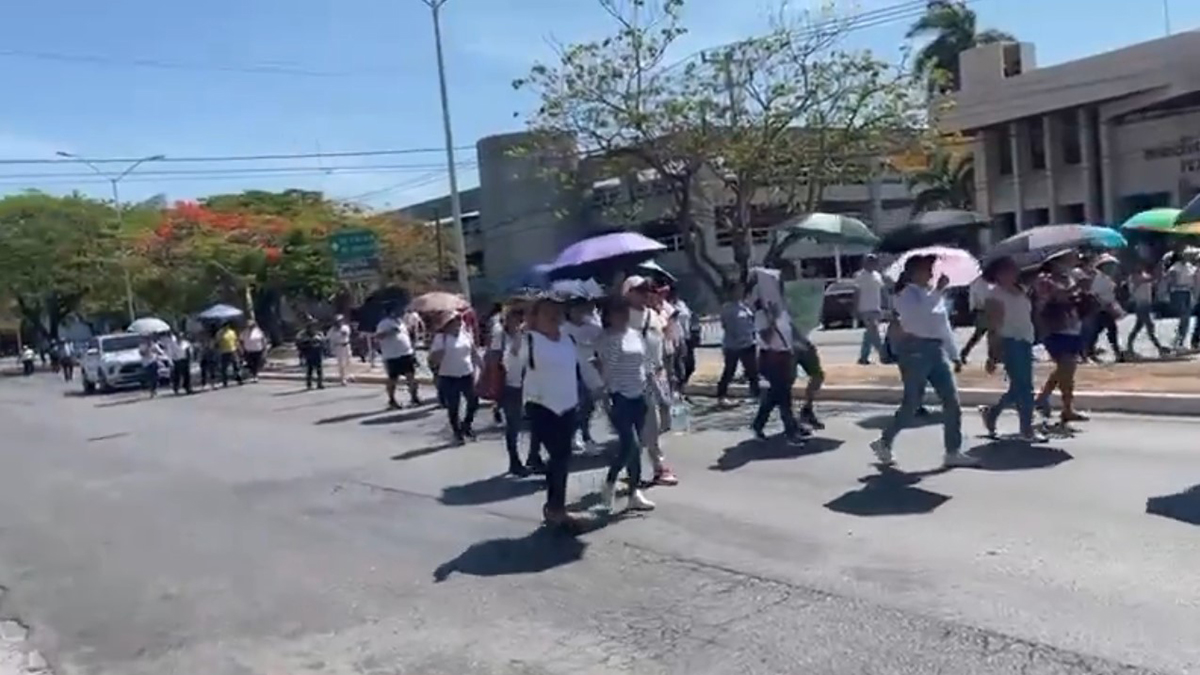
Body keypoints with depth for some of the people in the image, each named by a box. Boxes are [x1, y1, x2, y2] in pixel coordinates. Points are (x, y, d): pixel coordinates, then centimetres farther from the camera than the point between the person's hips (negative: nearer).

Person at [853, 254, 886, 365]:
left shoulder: (878, 276, 12)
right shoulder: (860, 276, -9)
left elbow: (881, 292, 17)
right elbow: (856, 294, -9)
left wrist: (882, 308, 14)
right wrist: (856, 310, -12)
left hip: (876, 309, 8)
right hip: (866, 310, -8)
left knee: (870, 335, 10)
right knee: (874, 334, -11)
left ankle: (863, 358, 15)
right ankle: (884, 355, -11)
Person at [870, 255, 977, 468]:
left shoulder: (934, 294, 17)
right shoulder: (906, 294, -6)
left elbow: (944, 325, 21)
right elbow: (920, 312, -27)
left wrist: (954, 353, 19)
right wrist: (938, 290, -25)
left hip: (937, 349, 8)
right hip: (915, 349, -7)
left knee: (952, 401, 0)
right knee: (912, 403, -5)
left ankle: (953, 452, 6)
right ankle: (884, 442, 13)